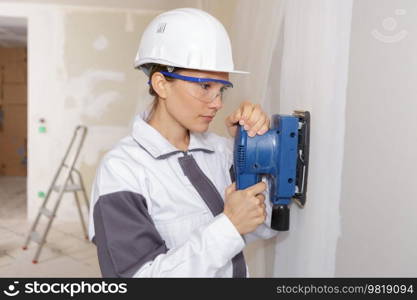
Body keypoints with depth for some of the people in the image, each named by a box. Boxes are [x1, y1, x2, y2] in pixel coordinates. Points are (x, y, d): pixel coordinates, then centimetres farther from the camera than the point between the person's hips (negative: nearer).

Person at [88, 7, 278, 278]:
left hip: (238, 269, 4)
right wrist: (229, 226, -30)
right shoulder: (121, 169, -23)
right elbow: (138, 272, -27)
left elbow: (265, 227, -6)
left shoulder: (220, 149, -10)